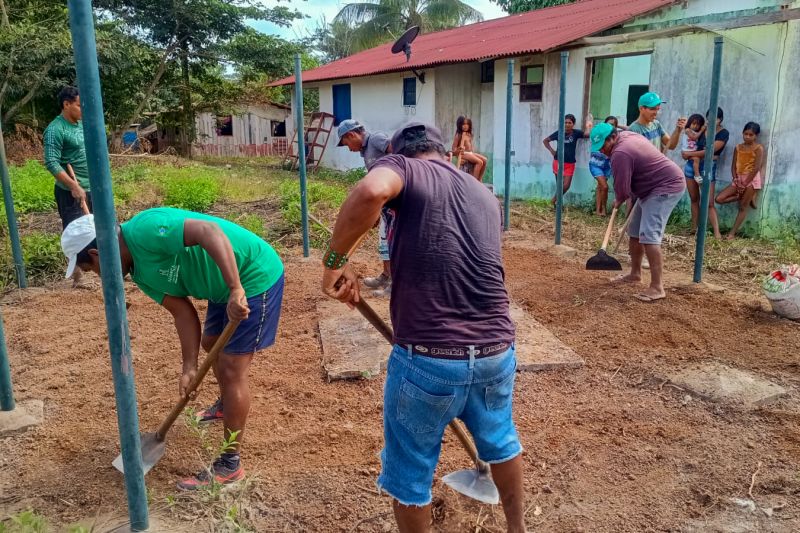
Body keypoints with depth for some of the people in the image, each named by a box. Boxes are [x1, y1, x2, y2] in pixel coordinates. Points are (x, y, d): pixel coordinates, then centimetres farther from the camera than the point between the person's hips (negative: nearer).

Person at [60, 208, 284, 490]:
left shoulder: (145, 230, -23)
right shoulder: (139, 271, 6)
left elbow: (209, 231, -35)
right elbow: (183, 311, 4)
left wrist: (235, 290, -40)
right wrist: (190, 366, -3)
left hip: (256, 275, -10)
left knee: (232, 370, -5)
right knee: (210, 343, 28)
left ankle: (230, 465, 10)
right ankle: (226, 405, 57)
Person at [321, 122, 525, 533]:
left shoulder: (403, 167, 0)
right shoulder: (486, 196, 17)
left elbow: (372, 191, -26)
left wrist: (334, 260, -14)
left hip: (429, 358, -5)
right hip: (497, 350, 6)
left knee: (410, 472, 19)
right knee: (500, 441, 33)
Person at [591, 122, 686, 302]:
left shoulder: (620, 154, -25)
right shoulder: (626, 135, 9)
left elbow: (622, 189, -22)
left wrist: (618, 201, 2)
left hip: (666, 187, -11)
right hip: (653, 188, 11)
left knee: (649, 236, -21)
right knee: (634, 232, 17)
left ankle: (657, 288, -23)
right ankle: (635, 274, 30)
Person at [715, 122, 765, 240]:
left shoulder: (758, 148, -7)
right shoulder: (738, 148, 10)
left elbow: (756, 168, -13)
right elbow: (733, 166, 9)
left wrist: (745, 184, -14)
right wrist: (736, 180, -6)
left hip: (751, 179, -6)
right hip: (738, 179, 6)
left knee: (743, 207, -4)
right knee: (719, 199, -6)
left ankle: (732, 233, -1)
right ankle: (746, 197, 9)